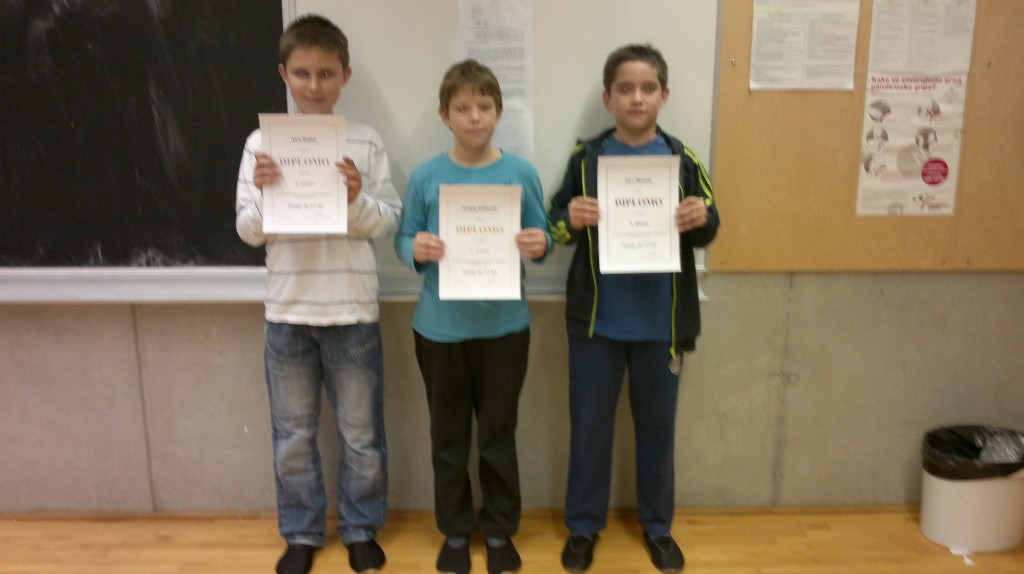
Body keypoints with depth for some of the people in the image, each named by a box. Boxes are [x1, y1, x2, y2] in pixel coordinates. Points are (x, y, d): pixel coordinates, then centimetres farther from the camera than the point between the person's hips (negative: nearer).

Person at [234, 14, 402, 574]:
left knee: (361, 433, 12)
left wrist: (356, 197, -21)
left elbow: (388, 224, -2)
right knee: (293, 434, 14)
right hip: (287, 311, 1)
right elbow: (249, 232, 1)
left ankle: (361, 528, 32)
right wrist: (265, 191, -18)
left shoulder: (366, 143, -1)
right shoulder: (262, 142, 1)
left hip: (353, 311, -1)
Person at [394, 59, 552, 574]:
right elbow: (402, 241, 3)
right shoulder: (426, 178, -3)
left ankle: (500, 530, 32)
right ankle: (455, 531, 33)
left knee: (498, 435, 12)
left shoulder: (522, 175, -2)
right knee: (448, 438, 14)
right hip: (439, 328, 1)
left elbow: (541, 239, 4)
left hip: (504, 326, 0)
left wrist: (540, 246, -18)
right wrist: (416, 249, -19)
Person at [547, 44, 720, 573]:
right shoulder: (585, 158, -1)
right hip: (596, 319, 0)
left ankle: (657, 525, 34)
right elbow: (556, 226, 2)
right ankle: (583, 525, 29)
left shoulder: (682, 159, 0)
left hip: (661, 321, 1)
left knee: (657, 426, 15)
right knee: (589, 427, 10)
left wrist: (702, 218, -17)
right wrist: (570, 219, -20)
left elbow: (706, 232, 6)